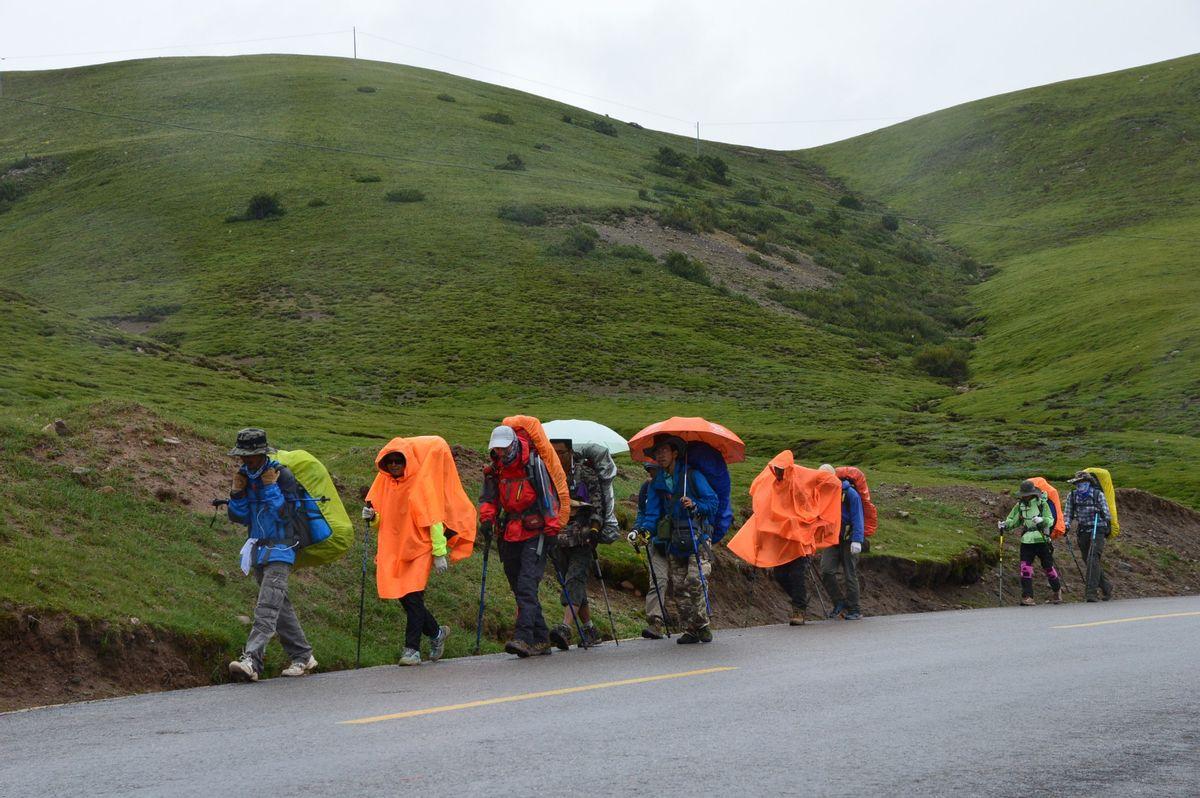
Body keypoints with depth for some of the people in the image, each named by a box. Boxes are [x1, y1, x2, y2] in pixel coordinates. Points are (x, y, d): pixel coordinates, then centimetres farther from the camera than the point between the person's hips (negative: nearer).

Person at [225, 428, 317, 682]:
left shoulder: (282, 475, -10)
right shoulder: (244, 476, 8)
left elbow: (287, 514, -17)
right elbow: (239, 517, 10)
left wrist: (271, 488, -19)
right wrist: (237, 493, -5)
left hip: (279, 550, -8)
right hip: (258, 551, 8)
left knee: (267, 607, -18)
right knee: (280, 606, 14)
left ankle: (251, 660, -30)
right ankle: (302, 657, 24)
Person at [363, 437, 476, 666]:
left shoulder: (422, 481, -9)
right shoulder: (385, 481, 8)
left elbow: (434, 518, -11)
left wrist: (439, 552, -14)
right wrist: (372, 517, -7)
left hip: (418, 548, -6)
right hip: (394, 550, 6)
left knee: (413, 597, -10)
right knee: (404, 597, 7)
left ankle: (412, 649, -5)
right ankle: (436, 633, 28)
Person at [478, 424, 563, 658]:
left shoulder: (534, 465, -6)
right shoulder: (494, 471, 10)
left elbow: (548, 498, -5)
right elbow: (488, 499, 16)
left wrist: (552, 531, -9)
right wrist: (486, 518, -5)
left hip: (535, 535, -7)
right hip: (509, 537, 7)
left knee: (526, 586, -18)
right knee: (520, 590, 8)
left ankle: (523, 638, -25)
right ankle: (541, 640, 14)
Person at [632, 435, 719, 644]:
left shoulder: (692, 476, -1)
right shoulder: (656, 484, 11)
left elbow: (712, 501, 1)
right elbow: (652, 512, 6)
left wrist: (694, 505, -17)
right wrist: (645, 529, -12)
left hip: (697, 539, -5)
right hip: (674, 543, 5)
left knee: (695, 581, -16)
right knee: (677, 588, 1)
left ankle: (702, 625, -4)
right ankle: (690, 630, 8)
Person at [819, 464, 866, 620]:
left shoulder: (850, 494, -7)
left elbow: (857, 519, -9)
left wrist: (857, 541, -17)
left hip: (848, 540, -4)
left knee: (850, 575, -1)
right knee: (826, 571, -12)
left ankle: (854, 610, 8)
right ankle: (839, 603, 3)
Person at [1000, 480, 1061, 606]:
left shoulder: (1042, 504, -5)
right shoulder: (1019, 506, 5)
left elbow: (1051, 520, -10)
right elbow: (1012, 520, 10)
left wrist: (1042, 520, -30)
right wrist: (1005, 524, -10)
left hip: (1042, 540, -2)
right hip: (1026, 542, 2)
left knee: (1048, 567, 9)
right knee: (1025, 569, -9)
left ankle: (1057, 590, 32)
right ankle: (1027, 597, -6)